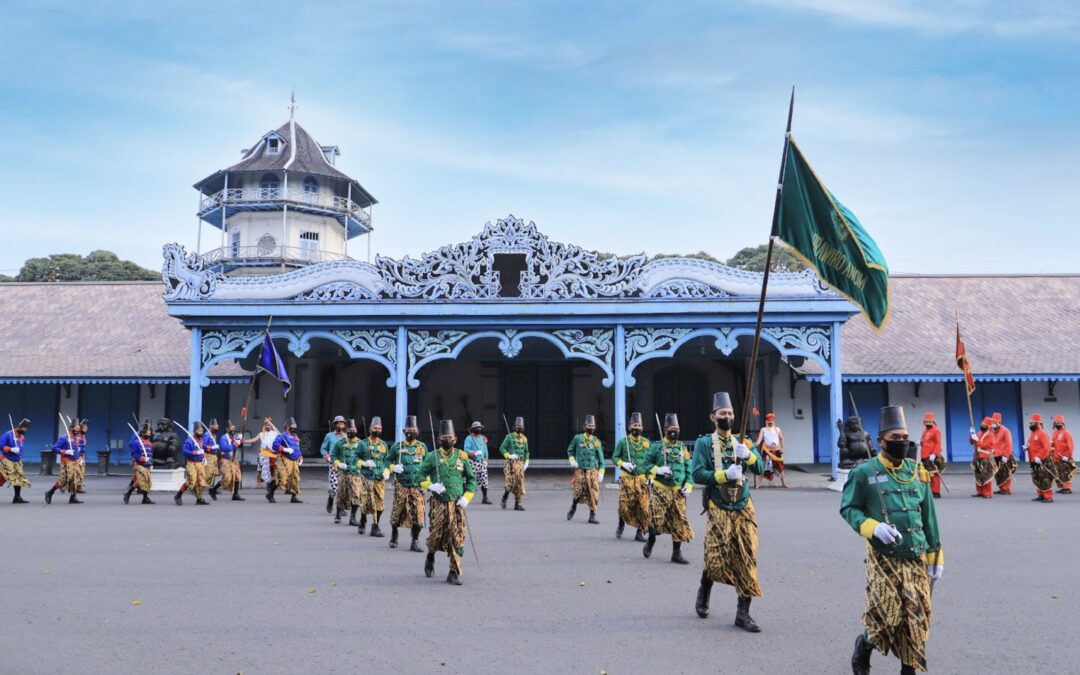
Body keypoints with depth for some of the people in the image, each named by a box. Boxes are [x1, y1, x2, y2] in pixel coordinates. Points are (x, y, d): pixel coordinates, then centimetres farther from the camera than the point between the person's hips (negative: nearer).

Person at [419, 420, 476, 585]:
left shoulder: (462, 457, 7)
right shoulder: (432, 457, 2)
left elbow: (471, 479, 13)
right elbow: (420, 475, 3)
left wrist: (466, 497, 1)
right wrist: (431, 485, -14)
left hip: (457, 504, 1)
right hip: (439, 503, -1)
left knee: (456, 539, -3)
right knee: (436, 534, 3)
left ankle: (454, 573, 5)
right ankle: (430, 557, 36)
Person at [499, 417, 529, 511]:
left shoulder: (524, 439, 12)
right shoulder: (509, 437, -3)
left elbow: (526, 452, 19)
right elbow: (502, 448, -6)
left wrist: (526, 462, 8)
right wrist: (509, 456, -19)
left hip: (520, 463, 5)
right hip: (510, 463, -5)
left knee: (519, 483, 1)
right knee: (510, 483, -11)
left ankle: (517, 504, 7)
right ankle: (504, 498, 13)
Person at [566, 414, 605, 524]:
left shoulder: (596, 441, 2)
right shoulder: (577, 438, 0)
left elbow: (601, 458, 5)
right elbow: (570, 450, 14)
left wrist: (601, 473, -1)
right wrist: (572, 460, -4)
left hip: (592, 471, 1)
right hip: (579, 471, -1)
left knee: (593, 494, -6)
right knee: (578, 492, 0)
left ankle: (592, 516, 2)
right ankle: (573, 508, 30)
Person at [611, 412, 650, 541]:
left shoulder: (647, 443, 8)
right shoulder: (623, 441, 2)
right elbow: (614, 457, 6)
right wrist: (623, 464, -13)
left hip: (642, 479, 2)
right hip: (627, 479, -2)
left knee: (643, 506, -5)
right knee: (624, 505, -6)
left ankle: (640, 532, 8)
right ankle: (621, 525, 23)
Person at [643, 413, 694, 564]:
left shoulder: (683, 448, 8)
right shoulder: (657, 447, -1)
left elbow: (689, 469, 10)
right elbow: (647, 463, 1)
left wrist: (689, 486, -2)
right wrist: (658, 470, -17)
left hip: (678, 491, 3)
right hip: (660, 489, -3)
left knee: (679, 521, 1)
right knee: (656, 518, -5)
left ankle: (677, 553, 10)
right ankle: (651, 541, 25)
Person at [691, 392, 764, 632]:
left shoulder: (742, 442, 10)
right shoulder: (704, 443, -1)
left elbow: (760, 469, 0)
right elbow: (697, 475, -11)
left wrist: (748, 455, -19)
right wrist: (725, 474, -20)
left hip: (744, 509, 3)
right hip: (719, 510, -3)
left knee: (746, 560, -1)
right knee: (716, 559, -4)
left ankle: (743, 613, 7)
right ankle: (704, 591, 29)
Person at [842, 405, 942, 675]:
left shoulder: (917, 471, 8)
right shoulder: (865, 473, -6)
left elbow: (928, 517, 13)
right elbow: (848, 508, -2)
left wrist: (935, 556, 12)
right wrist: (874, 527, -19)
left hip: (916, 558, 4)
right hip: (884, 558, -4)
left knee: (916, 618, 4)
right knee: (886, 616, -8)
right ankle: (863, 646, 22)